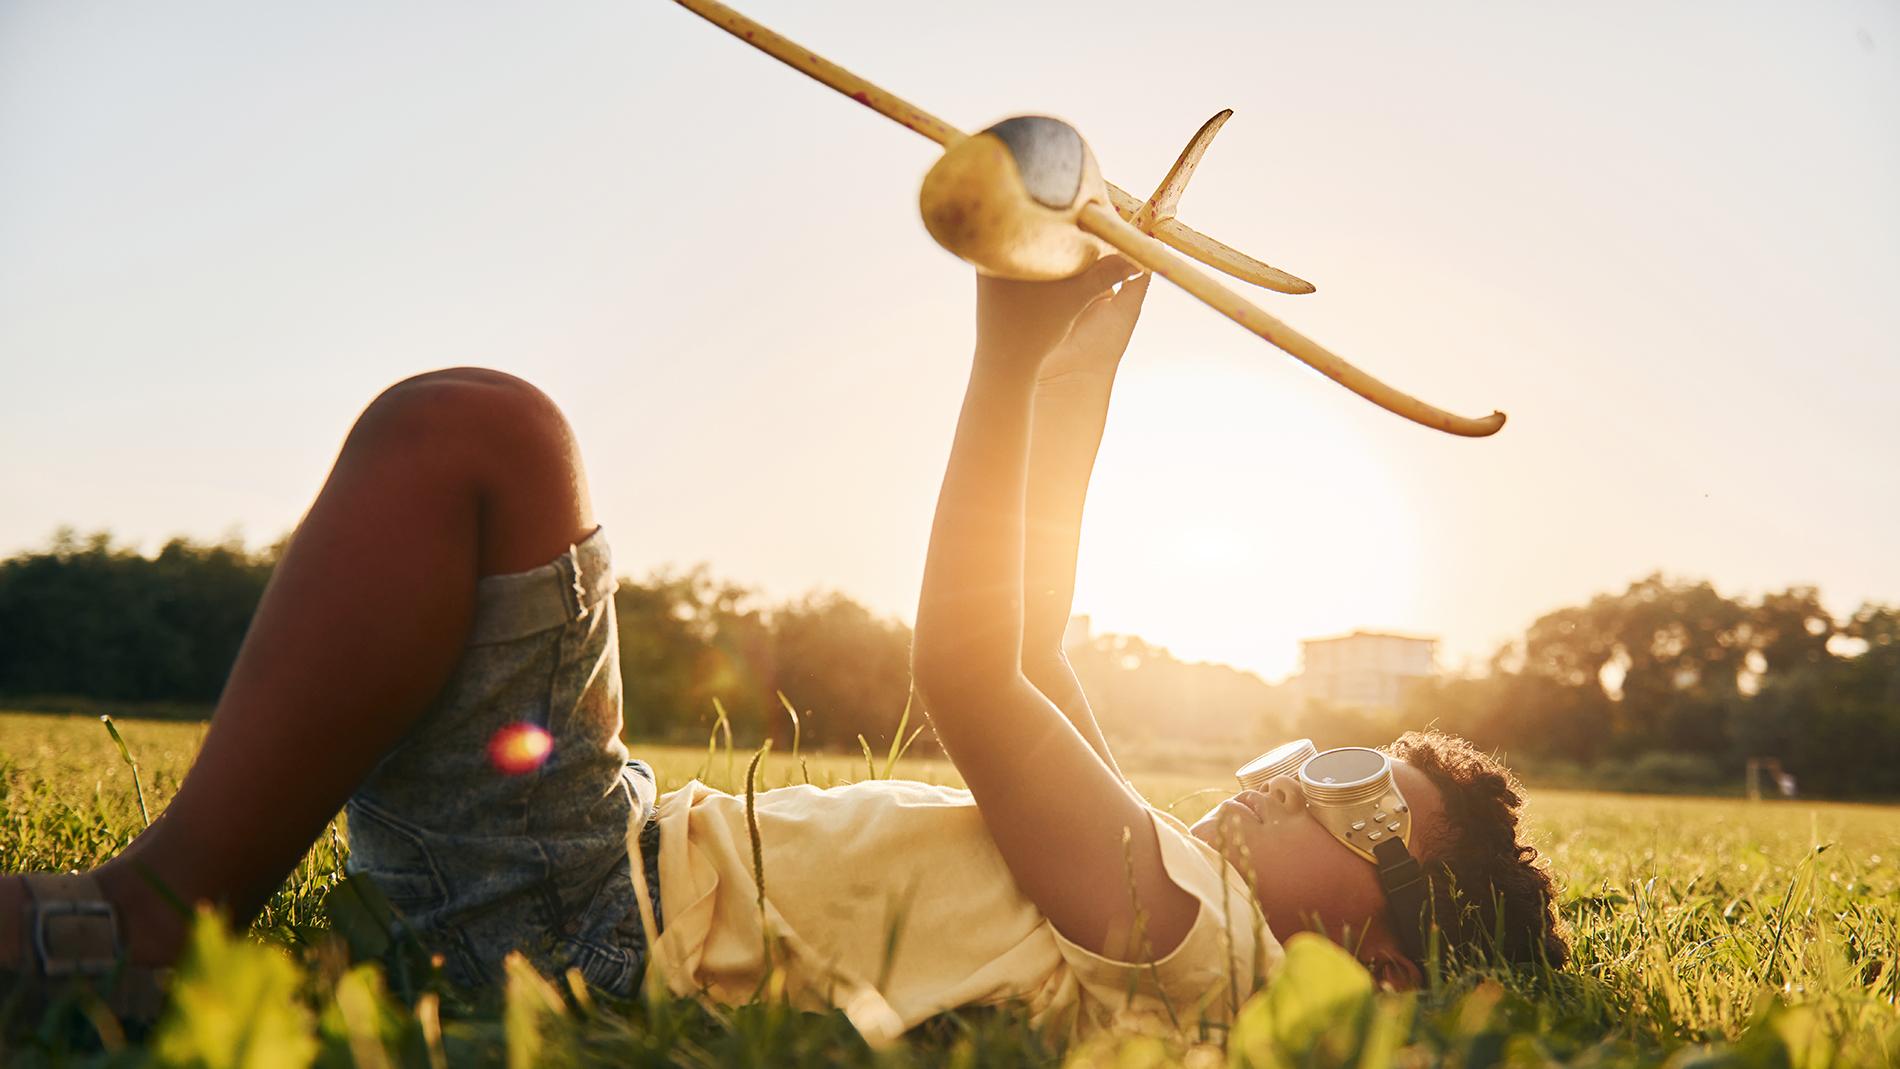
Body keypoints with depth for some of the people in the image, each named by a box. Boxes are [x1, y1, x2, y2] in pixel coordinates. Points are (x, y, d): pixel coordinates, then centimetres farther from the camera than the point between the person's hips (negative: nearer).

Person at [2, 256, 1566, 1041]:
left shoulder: (1190, 927, -10)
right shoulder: (1158, 882, 19)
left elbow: (967, 674, -19)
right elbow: (1023, 653, 21)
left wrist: (1011, 357, -15)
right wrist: (1084, 373, 19)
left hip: (600, 928, -9)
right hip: (617, 891, 9)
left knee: (466, 427, -22)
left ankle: (153, 916, -13)